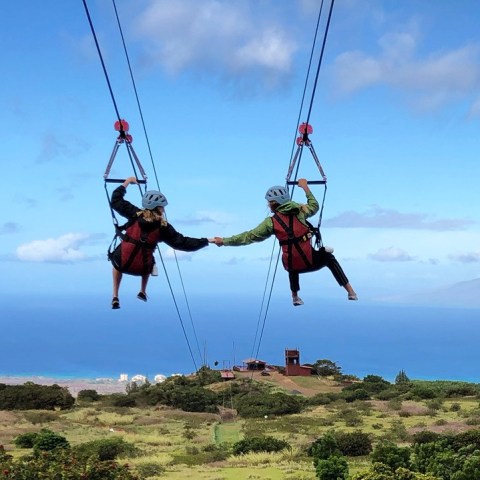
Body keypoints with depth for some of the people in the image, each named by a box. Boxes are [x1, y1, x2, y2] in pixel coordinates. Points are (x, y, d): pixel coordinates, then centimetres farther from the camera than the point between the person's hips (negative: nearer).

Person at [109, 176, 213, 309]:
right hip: (142, 268, 0)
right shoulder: (163, 227, -7)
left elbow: (116, 200, 4)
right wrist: (207, 241, 1)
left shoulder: (135, 215, -6)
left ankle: (115, 297, 28)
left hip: (122, 263, 0)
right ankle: (143, 292, 35)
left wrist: (128, 181, 15)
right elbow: (182, 243, -5)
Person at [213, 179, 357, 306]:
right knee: (328, 257, 31)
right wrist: (305, 188, 32)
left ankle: (295, 297, 36)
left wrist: (224, 241, 8)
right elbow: (314, 206, 23)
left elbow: (248, 237, 1)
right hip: (311, 262, 0)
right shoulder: (300, 211, 2)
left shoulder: (271, 222, -3)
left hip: (293, 266, 0)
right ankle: (350, 292, 23)